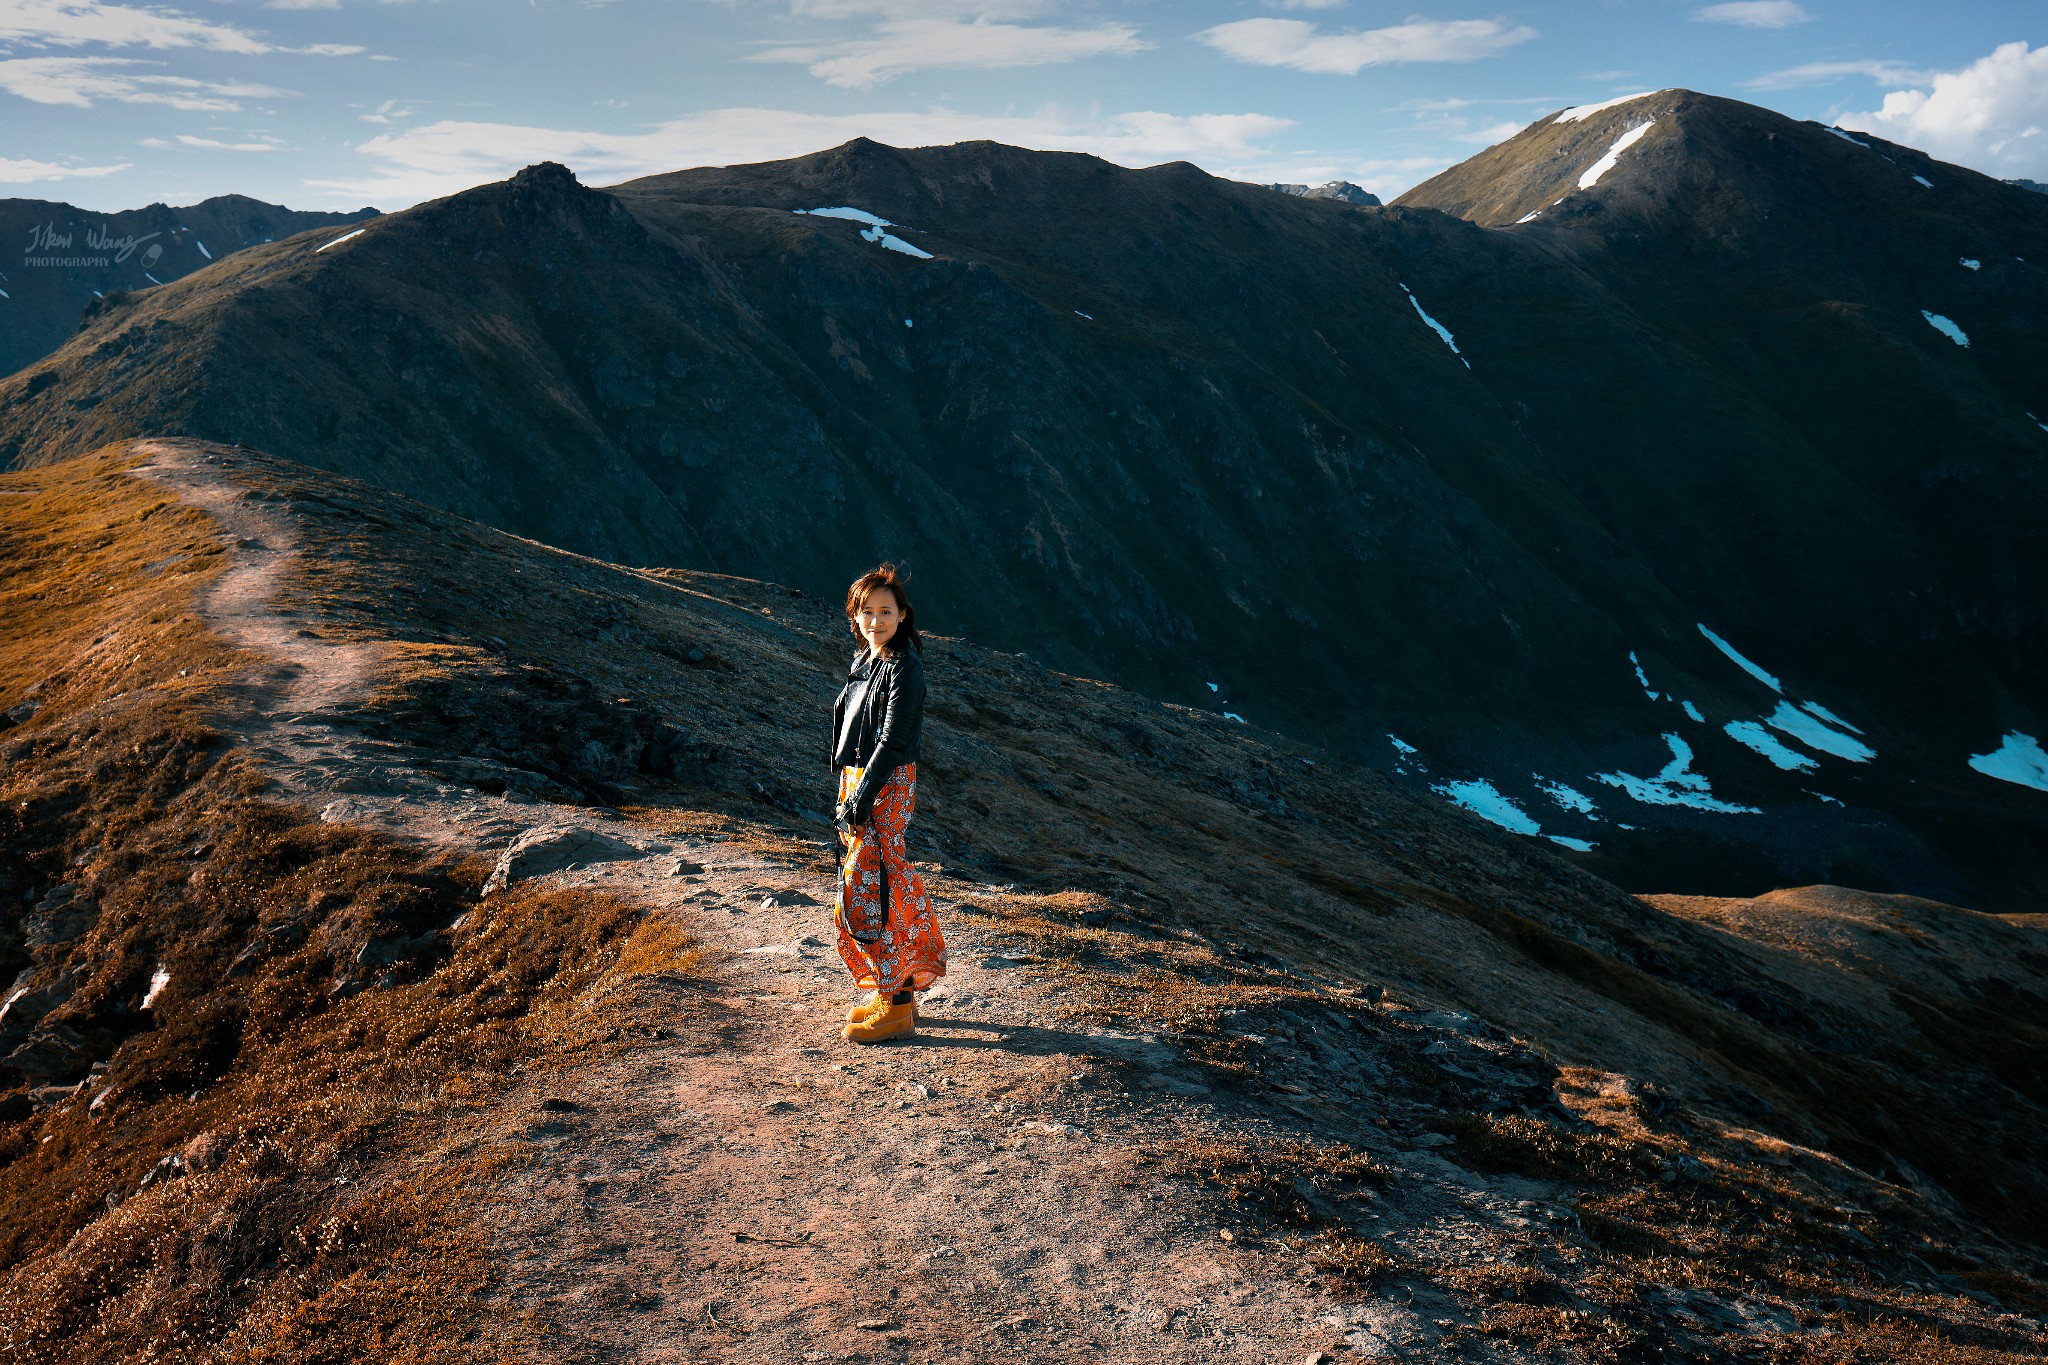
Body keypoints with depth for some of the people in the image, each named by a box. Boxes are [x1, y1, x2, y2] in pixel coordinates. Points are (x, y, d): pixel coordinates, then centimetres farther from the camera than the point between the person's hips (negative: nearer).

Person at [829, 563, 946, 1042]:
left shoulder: (904, 666, -14)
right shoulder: (864, 661, 14)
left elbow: (893, 740, -19)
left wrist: (861, 799, -20)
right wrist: (847, 793, 14)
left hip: (887, 785, -9)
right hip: (858, 781, 9)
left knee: (871, 890, -8)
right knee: (886, 886, 14)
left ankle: (896, 1006, 0)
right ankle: (899, 989, 24)